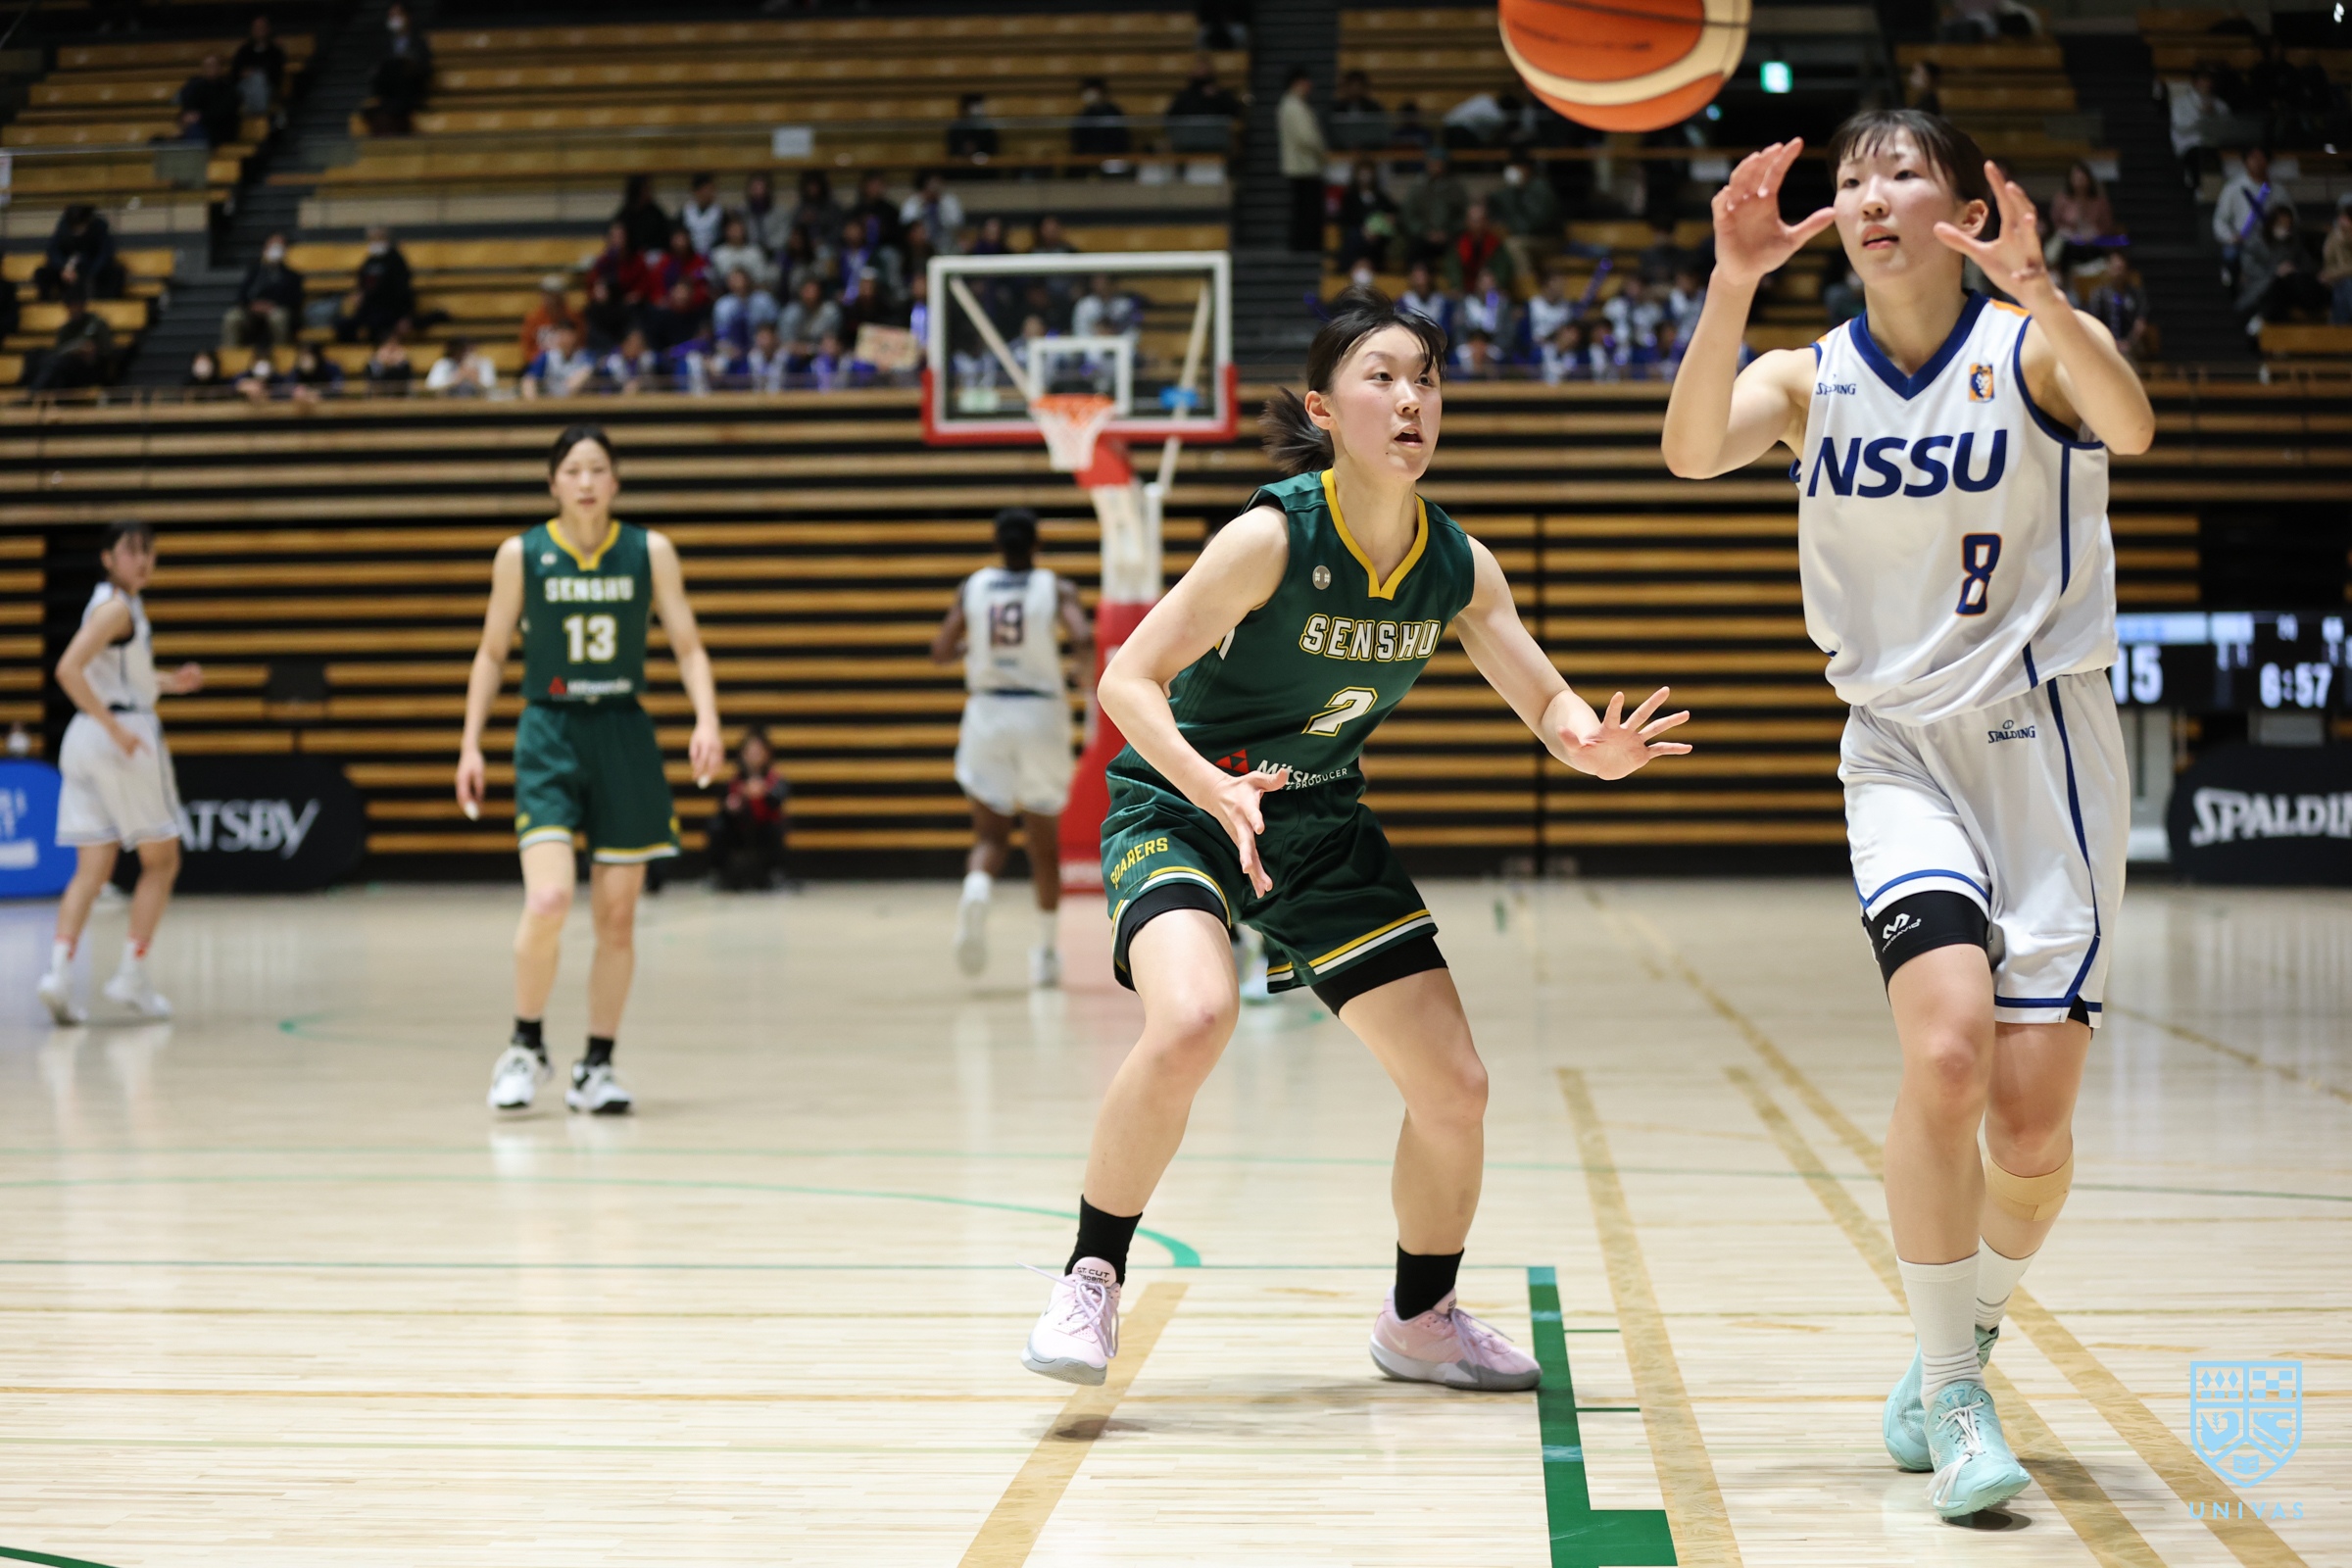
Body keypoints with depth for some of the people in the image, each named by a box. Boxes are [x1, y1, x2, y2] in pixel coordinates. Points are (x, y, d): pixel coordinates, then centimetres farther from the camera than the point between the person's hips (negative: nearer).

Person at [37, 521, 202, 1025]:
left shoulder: (125, 605, 17)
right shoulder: (116, 607, -11)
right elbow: (68, 669, -23)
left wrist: (168, 683, 16)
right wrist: (114, 727, -23)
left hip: (88, 738, 8)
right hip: (127, 740, -8)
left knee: (92, 870, 3)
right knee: (161, 861, 4)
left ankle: (59, 970, -13)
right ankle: (131, 976, 1)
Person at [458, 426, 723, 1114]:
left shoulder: (650, 552, 1)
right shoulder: (521, 554, 0)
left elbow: (688, 646, 3)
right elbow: (491, 654, 8)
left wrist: (706, 720, -13)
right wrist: (471, 745, 2)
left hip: (623, 736, 2)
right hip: (549, 735, -2)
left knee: (617, 915, 5)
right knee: (549, 901, -19)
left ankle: (596, 1069, 17)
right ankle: (526, 1046, 3)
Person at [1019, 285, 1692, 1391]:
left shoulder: (1459, 565, -8)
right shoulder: (1275, 535, -23)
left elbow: (1547, 702, -2)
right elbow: (1127, 681, -23)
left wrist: (1598, 745, -26)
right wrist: (1213, 785, -40)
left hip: (1319, 826, 6)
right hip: (1179, 807, -5)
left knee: (1455, 1088, 1)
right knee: (1194, 1020, -34)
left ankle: (1420, 1322, 26)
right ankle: (1090, 1281, -14)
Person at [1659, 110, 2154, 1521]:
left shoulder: (2033, 345, -5)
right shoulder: (1811, 381, 3)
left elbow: (2129, 424, -28)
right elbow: (1694, 448, -18)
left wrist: (2041, 296, -45)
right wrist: (1735, 283, -32)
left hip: (2047, 743, -1)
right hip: (1902, 752, 1)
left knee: (2033, 1126, -3)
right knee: (1946, 1055, -22)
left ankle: (1964, 1339, 28)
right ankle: (1953, 1396, -6)